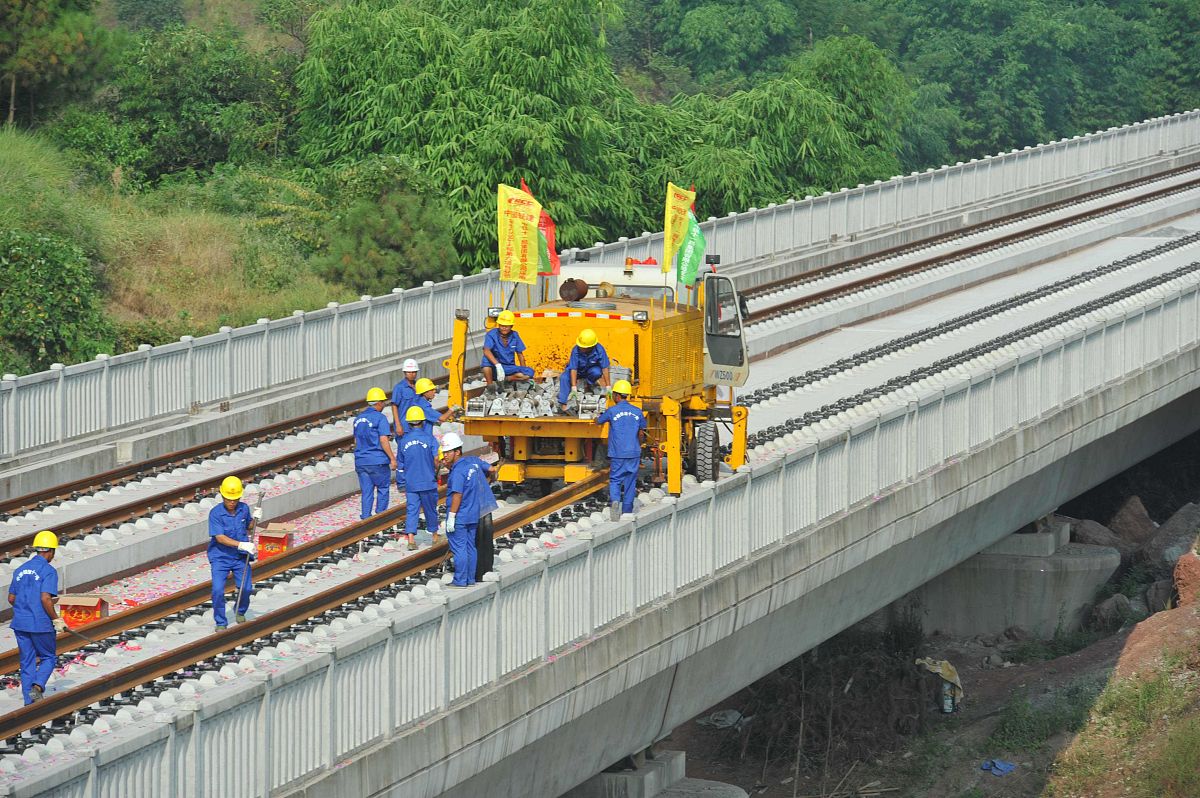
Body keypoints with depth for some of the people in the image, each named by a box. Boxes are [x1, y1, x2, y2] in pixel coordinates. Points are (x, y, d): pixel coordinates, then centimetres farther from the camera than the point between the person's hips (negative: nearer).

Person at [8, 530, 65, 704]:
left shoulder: (20, 570, 9)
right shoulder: (48, 571, -11)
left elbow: (11, 599, 12)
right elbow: (45, 599, -21)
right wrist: (56, 619, -10)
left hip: (20, 624, 5)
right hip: (41, 624, -5)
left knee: (27, 662, 11)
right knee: (48, 658, 12)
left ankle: (29, 702, 10)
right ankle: (37, 686, -12)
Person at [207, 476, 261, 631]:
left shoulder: (244, 509, -3)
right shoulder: (215, 513, -17)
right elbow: (220, 537, -23)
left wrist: (254, 518, -6)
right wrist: (241, 545, -32)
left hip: (240, 557, 3)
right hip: (220, 556, -3)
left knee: (246, 588, -4)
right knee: (218, 590, -14)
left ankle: (240, 612, 29)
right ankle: (221, 623, 5)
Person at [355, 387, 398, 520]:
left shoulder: (358, 418, 11)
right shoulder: (380, 418, -10)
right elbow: (383, 440, -16)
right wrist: (392, 458, -11)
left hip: (361, 461, 6)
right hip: (378, 461, -6)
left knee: (367, 492, 9)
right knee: (383, 489, 8)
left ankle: (365, 517, 5)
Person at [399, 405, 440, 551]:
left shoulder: (404, 440, 0)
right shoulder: (429, 438, -9)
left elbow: (401, 462, 9)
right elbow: (436, 458, -16)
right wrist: (437, 472, 3)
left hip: (410, 483, 2)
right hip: (428, 481, -1)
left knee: (412, 509, 2)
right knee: (430, 508, 13)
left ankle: (411, 539, -9)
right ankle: (435, 535, 28)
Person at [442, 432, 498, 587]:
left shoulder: (458, 471, -21)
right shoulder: (474, 462, 5)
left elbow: (457, 495, -24)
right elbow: (491, 469, 20)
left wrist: (451, 517, -22)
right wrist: (483, 483, 39)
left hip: (459, 517, -9)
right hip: (474, 514, 9)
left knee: (458, 548, -3)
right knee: (470, 547, 14)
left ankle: (460, 581, -1)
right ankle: (470, 579, 18)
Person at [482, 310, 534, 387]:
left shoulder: (514, 335, 2)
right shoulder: (492, 334, -12)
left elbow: (520, 354, 12)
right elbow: (486, 351, -29)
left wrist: (524, 371, 7)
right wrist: (498, 365, -42)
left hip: (509, 368, 4)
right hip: (494, 369, -4)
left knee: (530, 373, -21)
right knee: (486, 360, -38)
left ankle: (504, 379, -13)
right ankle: (490, 386, -20)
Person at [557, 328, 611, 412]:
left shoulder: (599, 350, -28)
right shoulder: (576, 350, -30)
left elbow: (605, 368, -23)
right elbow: (573, 369, -29)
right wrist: (573, 388, -33)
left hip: (592, 368, 0)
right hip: (578, 370, 0)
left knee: (597, 372, -37)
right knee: (564, 378, -27)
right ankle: (563, 405, -25)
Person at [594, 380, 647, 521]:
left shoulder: (612, 411, -7)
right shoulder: (637, 412, 2)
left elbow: (598, 421, 11)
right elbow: (641, 433, 12)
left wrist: (598, 416, 36)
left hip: (617, 454, -3)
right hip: (634, 453, 3)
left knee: (615, 480, 4)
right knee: (630, 482, 9)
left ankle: (615, 500, -23)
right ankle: (627, 512, 12)